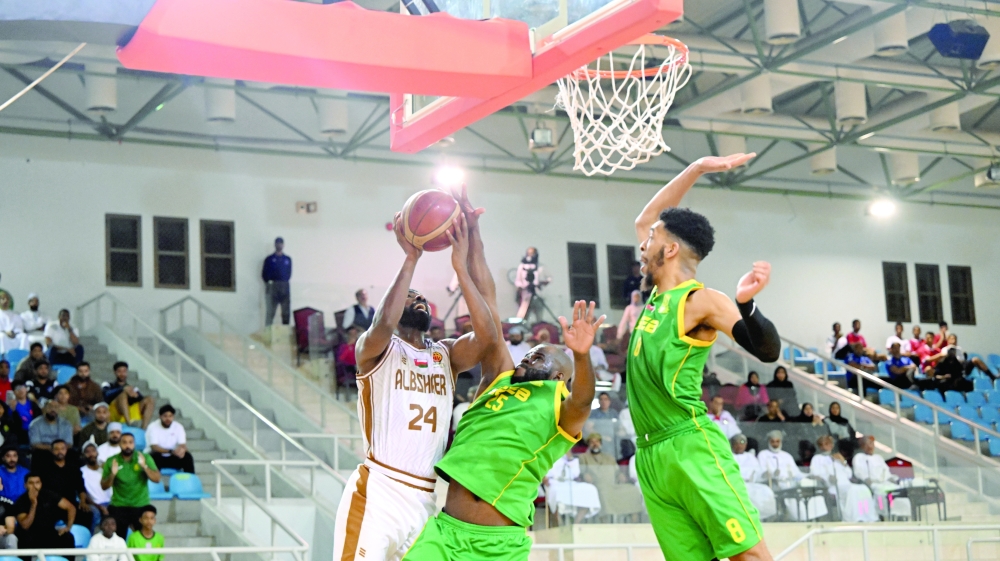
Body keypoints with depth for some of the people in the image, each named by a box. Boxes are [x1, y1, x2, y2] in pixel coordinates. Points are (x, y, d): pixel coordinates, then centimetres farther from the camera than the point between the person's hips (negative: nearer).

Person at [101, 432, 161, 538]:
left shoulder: (145, 458, 0)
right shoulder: (112, 461, 1)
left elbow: (156, 479, -7)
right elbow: (104, 486, 2)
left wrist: (144, 466, -21)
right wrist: (112, 475, -17)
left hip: (141, 506, 0)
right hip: (118, 507, 1)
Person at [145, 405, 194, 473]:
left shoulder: (178, 427, -3)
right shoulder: (153, 427, -13)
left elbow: (183, 445, -10)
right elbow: (154, 447, -22)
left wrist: (182, 450, -36)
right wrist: (171, 451, -37)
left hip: (172, 458, 3)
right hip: (157, 458, -3)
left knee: (187, 456, -23)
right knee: (155, 456, -36)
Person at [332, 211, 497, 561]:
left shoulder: (446, 355, 14)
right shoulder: (375, 349, 2)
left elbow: (488, 336, -6)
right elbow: (383, 324, -22)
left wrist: (460, 267, -10)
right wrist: (411, 259, -17)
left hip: (426, 499, 5)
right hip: (377, 494, -5)